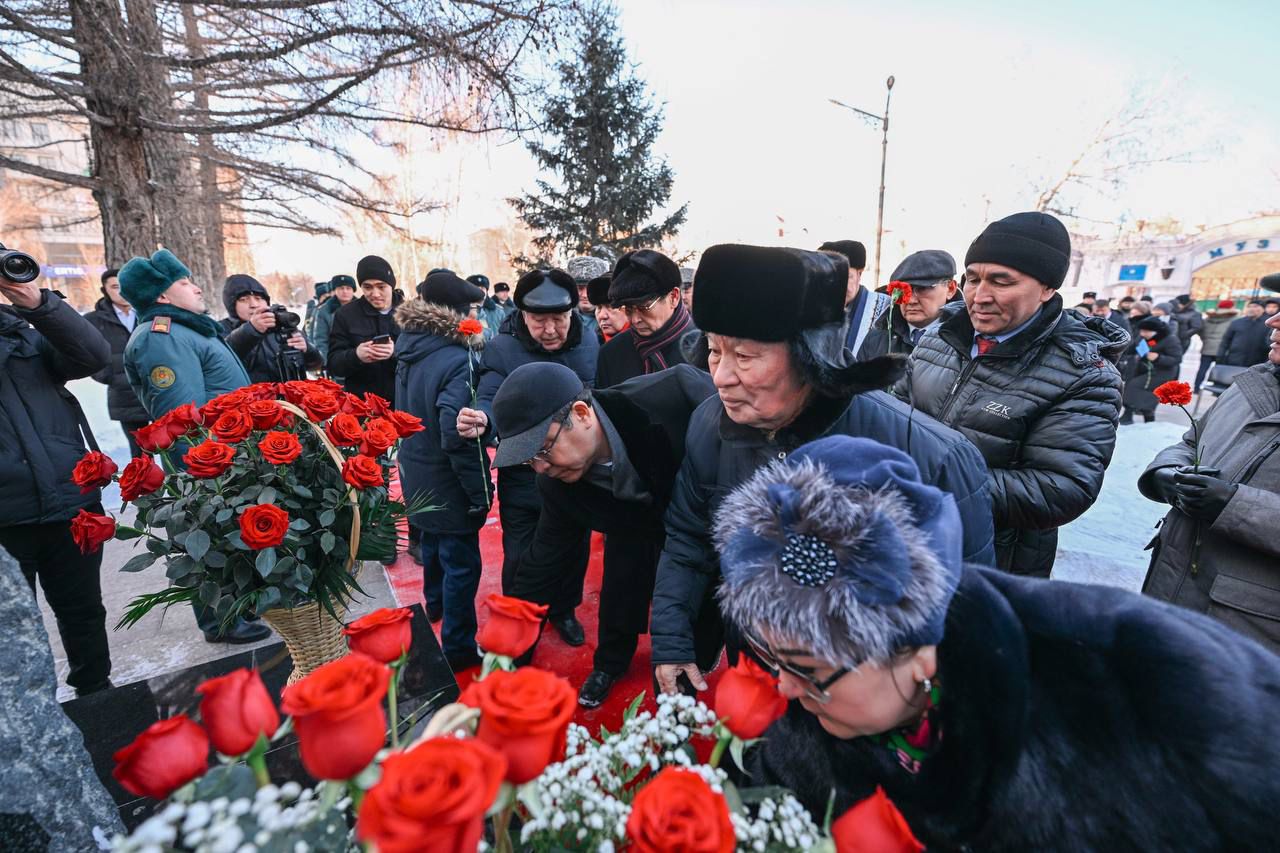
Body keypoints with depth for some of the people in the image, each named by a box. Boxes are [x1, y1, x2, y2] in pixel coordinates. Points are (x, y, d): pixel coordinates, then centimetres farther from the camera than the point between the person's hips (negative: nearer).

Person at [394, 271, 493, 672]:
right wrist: (479, 493, -21)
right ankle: (458, 647, 23)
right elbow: (456, 437, -29)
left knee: (433, 543, 29)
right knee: (461, 563, 7)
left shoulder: (410, 349, 0)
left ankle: (435, 603, 54)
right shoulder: (457, 361, -26)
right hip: (448, 484, -9)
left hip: (416, 474, 9)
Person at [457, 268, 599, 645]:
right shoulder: (501, 349, -14)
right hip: (523, 479, -2)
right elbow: (492, 400, -24)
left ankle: (564, 610, 47)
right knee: (519, 559, 12)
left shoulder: (589, 344, -6)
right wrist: (481, 420, -49)